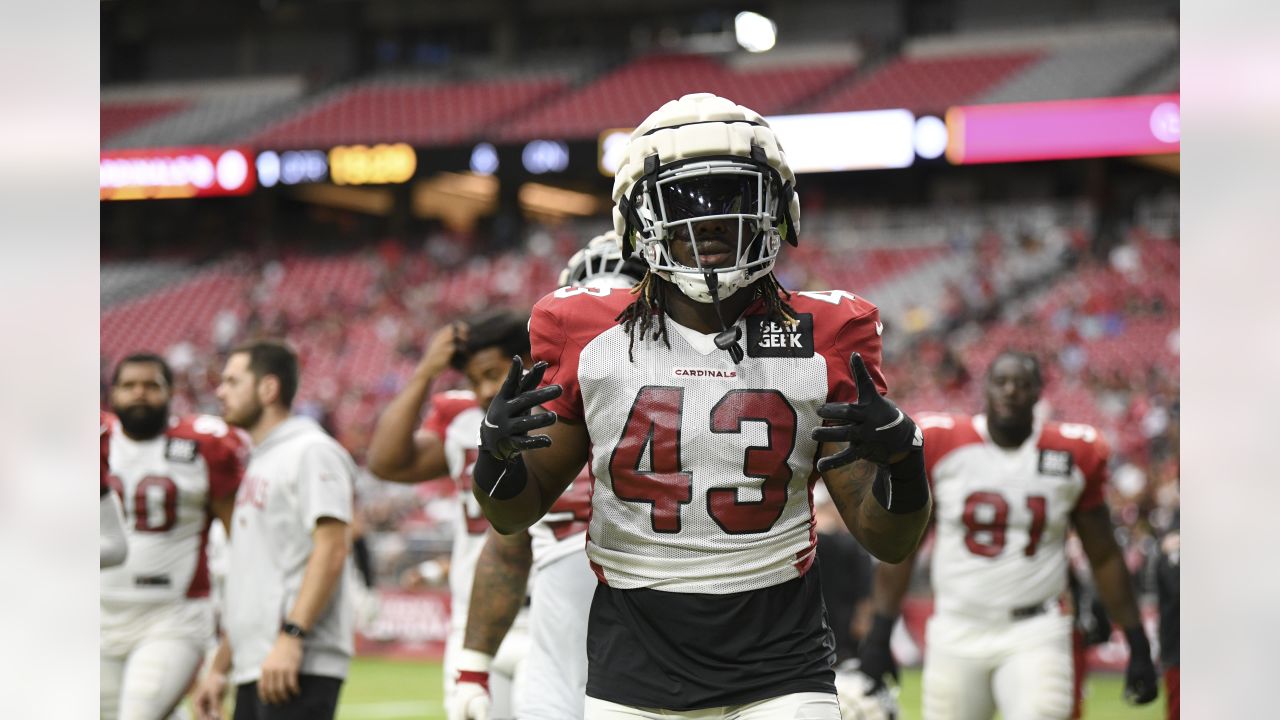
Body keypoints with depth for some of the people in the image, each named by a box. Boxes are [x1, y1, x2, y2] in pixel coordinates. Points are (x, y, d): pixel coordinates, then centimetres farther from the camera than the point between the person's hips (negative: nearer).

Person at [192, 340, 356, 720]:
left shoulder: (312, 453, -7)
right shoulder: (259, 463, 23)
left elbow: (331, 550, -18)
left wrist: (291, 636, -26)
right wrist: (219, 667, 23)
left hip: (301, 667, -10)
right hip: (253, 669, 10)